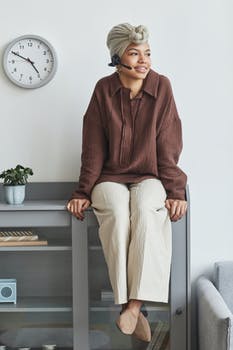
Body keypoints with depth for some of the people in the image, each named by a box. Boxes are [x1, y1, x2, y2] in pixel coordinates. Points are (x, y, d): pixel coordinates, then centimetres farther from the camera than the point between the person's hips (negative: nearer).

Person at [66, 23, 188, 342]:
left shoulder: (162, 87, -4)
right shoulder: (104, 90, -3)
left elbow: (168, 146, -3)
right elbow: (94, 147, 0)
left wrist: (176, 192, -8)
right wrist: (83, 192, -3)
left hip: (149, 175, 0)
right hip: (110, 177, 0)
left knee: (145, 211, -34)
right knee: (117, 214, -32)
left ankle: (134, 305, -35)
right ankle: (132, 308, -30)